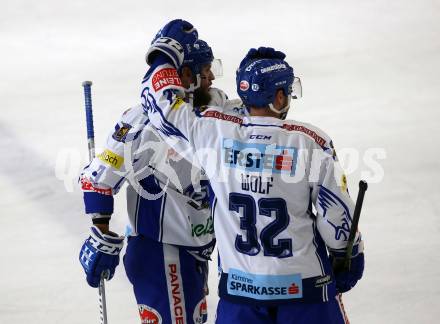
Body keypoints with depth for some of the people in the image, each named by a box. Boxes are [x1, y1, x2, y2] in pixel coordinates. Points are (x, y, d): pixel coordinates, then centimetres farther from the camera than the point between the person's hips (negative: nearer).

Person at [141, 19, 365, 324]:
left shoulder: (215, 133, -9)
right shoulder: (310, 141, -15)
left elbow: (159, 99, 5)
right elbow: (336, 214, -8)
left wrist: (169, 48, 20)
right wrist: (350, 257, 10)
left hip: (238, 286, 2)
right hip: (304, 285, -2)